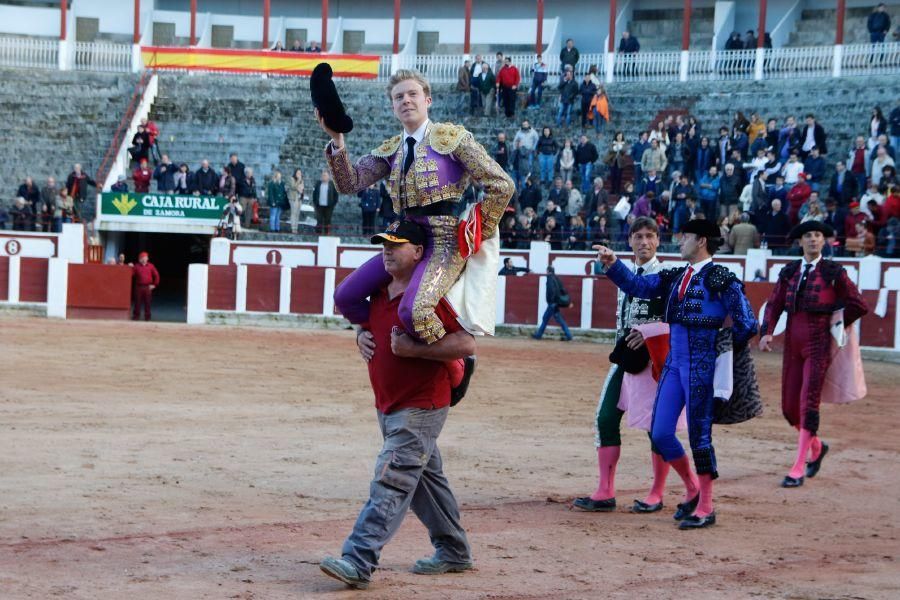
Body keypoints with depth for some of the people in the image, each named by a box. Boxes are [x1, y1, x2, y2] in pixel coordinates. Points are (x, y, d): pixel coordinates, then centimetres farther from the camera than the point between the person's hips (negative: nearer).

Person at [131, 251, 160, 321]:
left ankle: (147, 317, 7)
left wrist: (154, 285, 3)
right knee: (137, 302, 2)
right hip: (139, 287, 0)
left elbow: (156, 275, 7)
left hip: (148, 287, 0)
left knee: (147, 302, 1)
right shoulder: (136, 266, 4)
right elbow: (131, 275, 3)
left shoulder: (151, 266, 5)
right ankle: (136, 316, 8)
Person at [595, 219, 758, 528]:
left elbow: (747, 324, -10)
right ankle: (693, 491, 27)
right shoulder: (675, 277, 12)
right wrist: (613, 264, -5)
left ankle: (706, 508, 10)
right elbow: (638, 285, 8)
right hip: (673, 363, 7)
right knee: (660, 433, 7)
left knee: (699, 435, -1)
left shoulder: (720, 278, -9)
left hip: (701, 366, -7)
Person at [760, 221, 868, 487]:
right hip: (792, 343, 5)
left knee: (808, 404, -11)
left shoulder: (834, 272, -2)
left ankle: (798, 469, -7)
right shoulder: (789, 271, 9)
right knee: (789, 407, 7)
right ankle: (817, 447, 35)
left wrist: (834, 324, 5)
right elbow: (774, 304, 4)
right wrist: (766, 333, -10)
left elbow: (859, 305, 2)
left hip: (819, 344, -4)